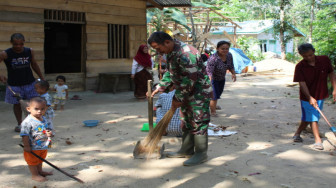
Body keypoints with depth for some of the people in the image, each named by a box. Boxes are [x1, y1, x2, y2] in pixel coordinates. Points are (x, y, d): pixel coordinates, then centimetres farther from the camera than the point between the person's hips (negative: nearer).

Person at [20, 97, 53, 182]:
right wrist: (26, 146, -23)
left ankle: (40, 171, 44)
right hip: (33, 148, -8)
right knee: (33, 161, 11)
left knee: (40, 160, 26)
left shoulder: (43, 119, 1)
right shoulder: (27, 122, -24)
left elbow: (47, 128, 16)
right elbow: (25, 135, -22)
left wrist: (49, 133, -5)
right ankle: (35, 175, 25)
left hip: (43, 146, 8)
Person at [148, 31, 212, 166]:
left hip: (199, 92, -10)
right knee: (187, 121, 15)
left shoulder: (185, 53, -28)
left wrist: (178, 98, -21)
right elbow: (170, 74, 18)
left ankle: (201, 154, 5)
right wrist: (160, 87, 7)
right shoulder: (170, 53, 5)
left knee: (198, 122, -5)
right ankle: (187, 150, 26)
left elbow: (190, 80, -28)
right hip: (186, 93, 10)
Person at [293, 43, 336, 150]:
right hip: (307, 97, -3)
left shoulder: (325, 60, -7)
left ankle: (297, 134, 35)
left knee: (308, 118, 15)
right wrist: (310, 97, -30)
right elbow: (302, 83, -20)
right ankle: (318, 141, 7)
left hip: (320, 95, 4)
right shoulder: (300, 67, -15)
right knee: (313, 118, -1)